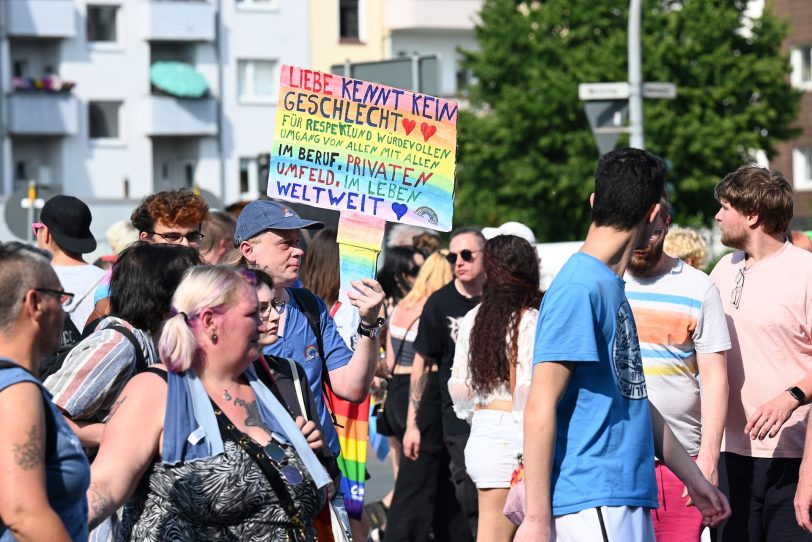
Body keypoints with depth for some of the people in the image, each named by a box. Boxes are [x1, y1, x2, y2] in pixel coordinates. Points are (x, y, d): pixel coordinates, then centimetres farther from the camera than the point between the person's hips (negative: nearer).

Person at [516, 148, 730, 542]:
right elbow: (540, 409, -17)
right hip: (593, 504, -9)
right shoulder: (579, 289, -13)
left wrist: (693, 479, 28)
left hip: (628, 498, 9)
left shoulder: (611, 287, 16)